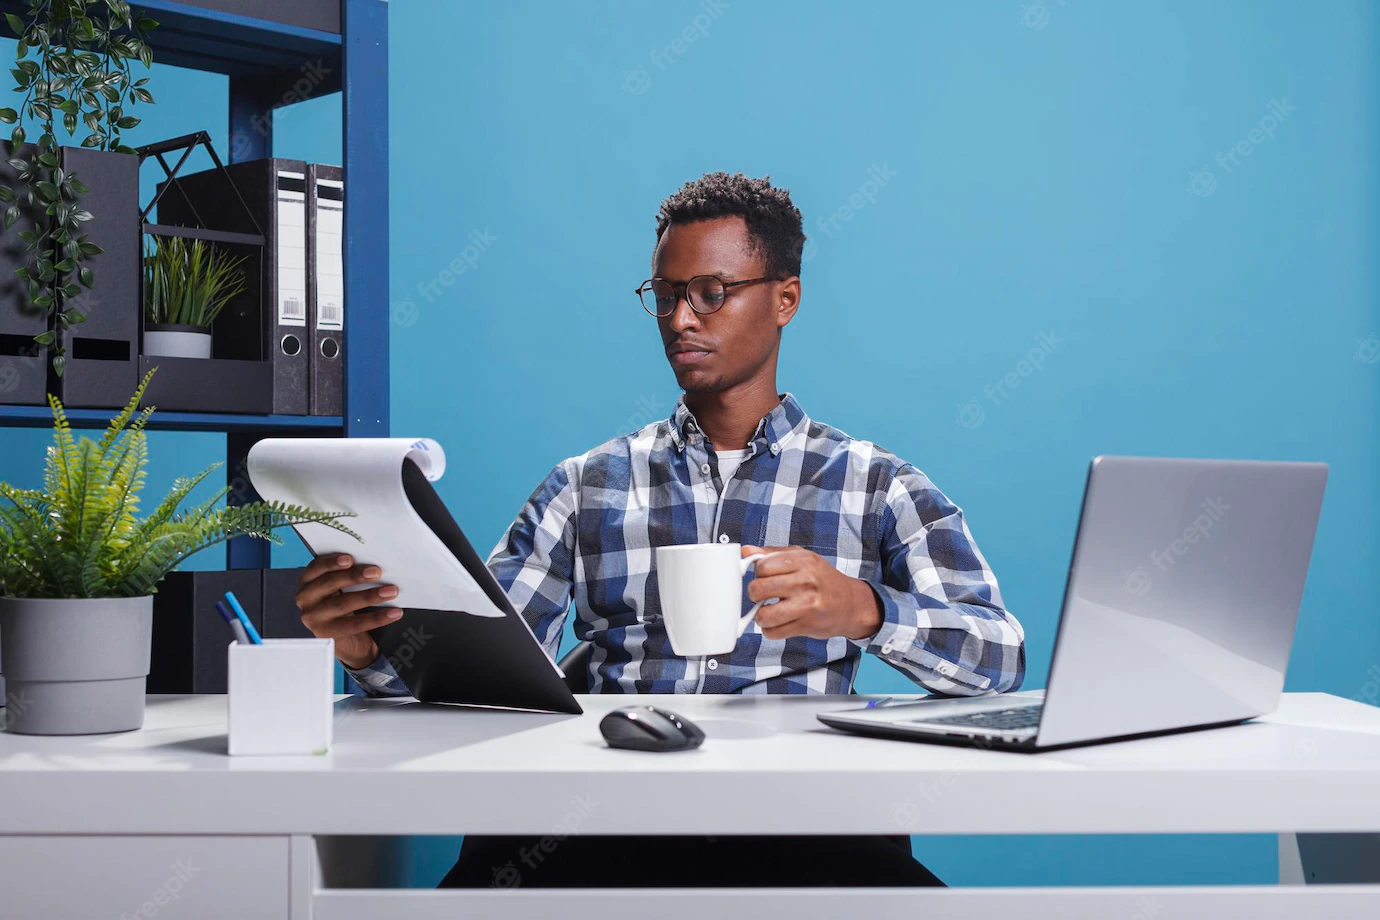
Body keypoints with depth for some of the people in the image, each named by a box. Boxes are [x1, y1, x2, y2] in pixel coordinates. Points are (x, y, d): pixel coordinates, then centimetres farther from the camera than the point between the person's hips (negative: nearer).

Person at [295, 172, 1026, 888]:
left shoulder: (880, 489, 14)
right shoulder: (584, 487, 18)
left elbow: (999, 656, 0)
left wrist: (864, 610, -21)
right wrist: (373, 647, -14)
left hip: (793, 816, 0)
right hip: (607, 816, 1)